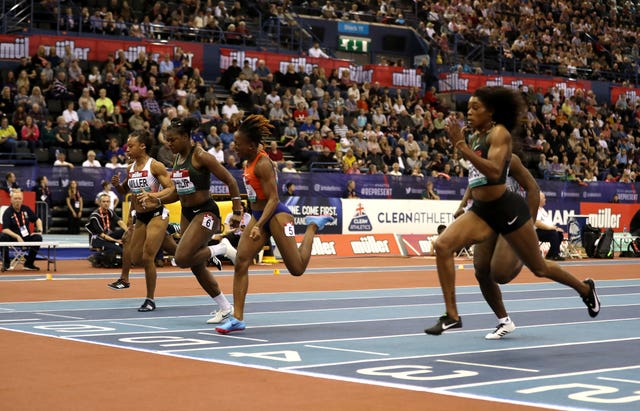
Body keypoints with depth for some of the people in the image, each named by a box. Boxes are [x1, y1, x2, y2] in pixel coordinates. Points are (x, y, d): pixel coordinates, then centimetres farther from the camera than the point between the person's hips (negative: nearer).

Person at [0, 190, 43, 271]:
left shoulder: (26, 209, 3)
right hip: (13, 238, -4)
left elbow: (37, 220, 15)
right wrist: (17, 237, -31)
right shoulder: (7, 212, -10)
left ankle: (29, 263, -7)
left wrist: (40, 231, -2)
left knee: (38, 238, -22)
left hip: (26, 237, 4)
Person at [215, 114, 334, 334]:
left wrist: (259, 225, -34)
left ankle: (312, 226, 23)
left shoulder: (262, 164, -22)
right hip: (258, 215, 8)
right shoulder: (251, 158, 3)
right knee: (240, 263, -6)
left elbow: (273, 199, -24)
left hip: (276, 216, -8)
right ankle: (237, 318, -6)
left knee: (297, 269, 0)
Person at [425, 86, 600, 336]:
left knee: (539, 268, 10)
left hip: (507, 209, -7)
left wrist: (463, 147, -31)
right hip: (481, 210, 7)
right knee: (443, 245, -17)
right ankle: (451, 315, -13)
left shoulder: (499, 133, -14)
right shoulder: (475, 137, 9)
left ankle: (585, 289, 39)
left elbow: (494, 171, -29)